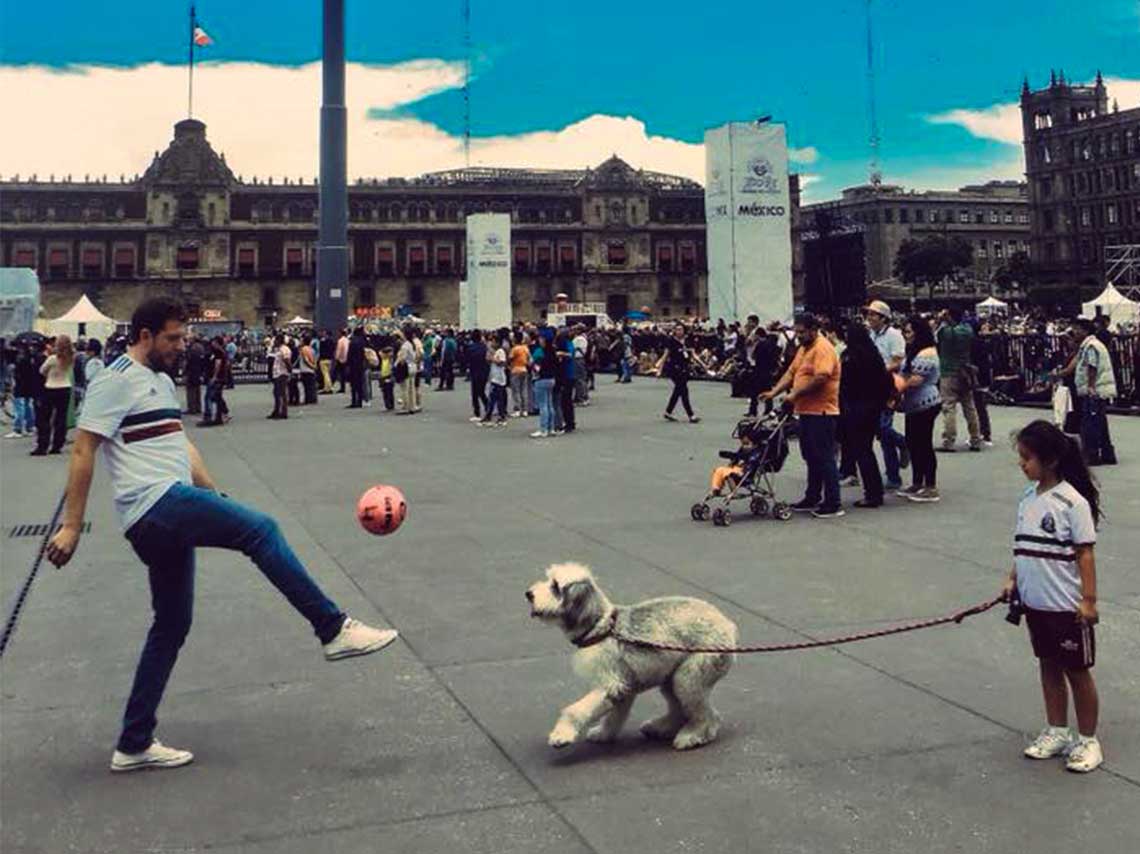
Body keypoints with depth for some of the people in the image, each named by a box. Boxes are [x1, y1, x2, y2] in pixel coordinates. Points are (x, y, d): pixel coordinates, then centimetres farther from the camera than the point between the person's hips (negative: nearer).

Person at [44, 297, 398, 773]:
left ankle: (134, 746, 19)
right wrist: (72, 526, -13)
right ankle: (334, 630, -18)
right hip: (156, 503, -10)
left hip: (169, 515, 10)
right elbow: (83, 452, -10)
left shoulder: (162, 381, 23)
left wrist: (216, 498, 21)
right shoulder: (117, 380, -6)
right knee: (260, 530, -20)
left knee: (171, 627, 11)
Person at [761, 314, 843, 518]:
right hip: (806, 411, 10)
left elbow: (820, 378, -25)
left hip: (821, 412, -10)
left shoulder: (823, 348, -15)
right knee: (811, 457, 16)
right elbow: (791, 372, 16)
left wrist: (795, 395, -20)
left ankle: (833, 505, -2)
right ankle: (812, 498, 25)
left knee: (824, 458, -6)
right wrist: (774, 391, 3)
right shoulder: (804, 348, 16)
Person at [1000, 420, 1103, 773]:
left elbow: (1084, 552, -15)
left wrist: (1089, 599, -16)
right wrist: (1013, 579, 7)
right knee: (1048, 665, 16)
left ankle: (1087, 741, 20)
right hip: (1035, 602, 7)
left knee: (1077, 670, 6)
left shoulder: (1072, 502, -16)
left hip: (1067, 606, -7)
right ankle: (1057, 732, 30)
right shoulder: (1029, 498, 5)